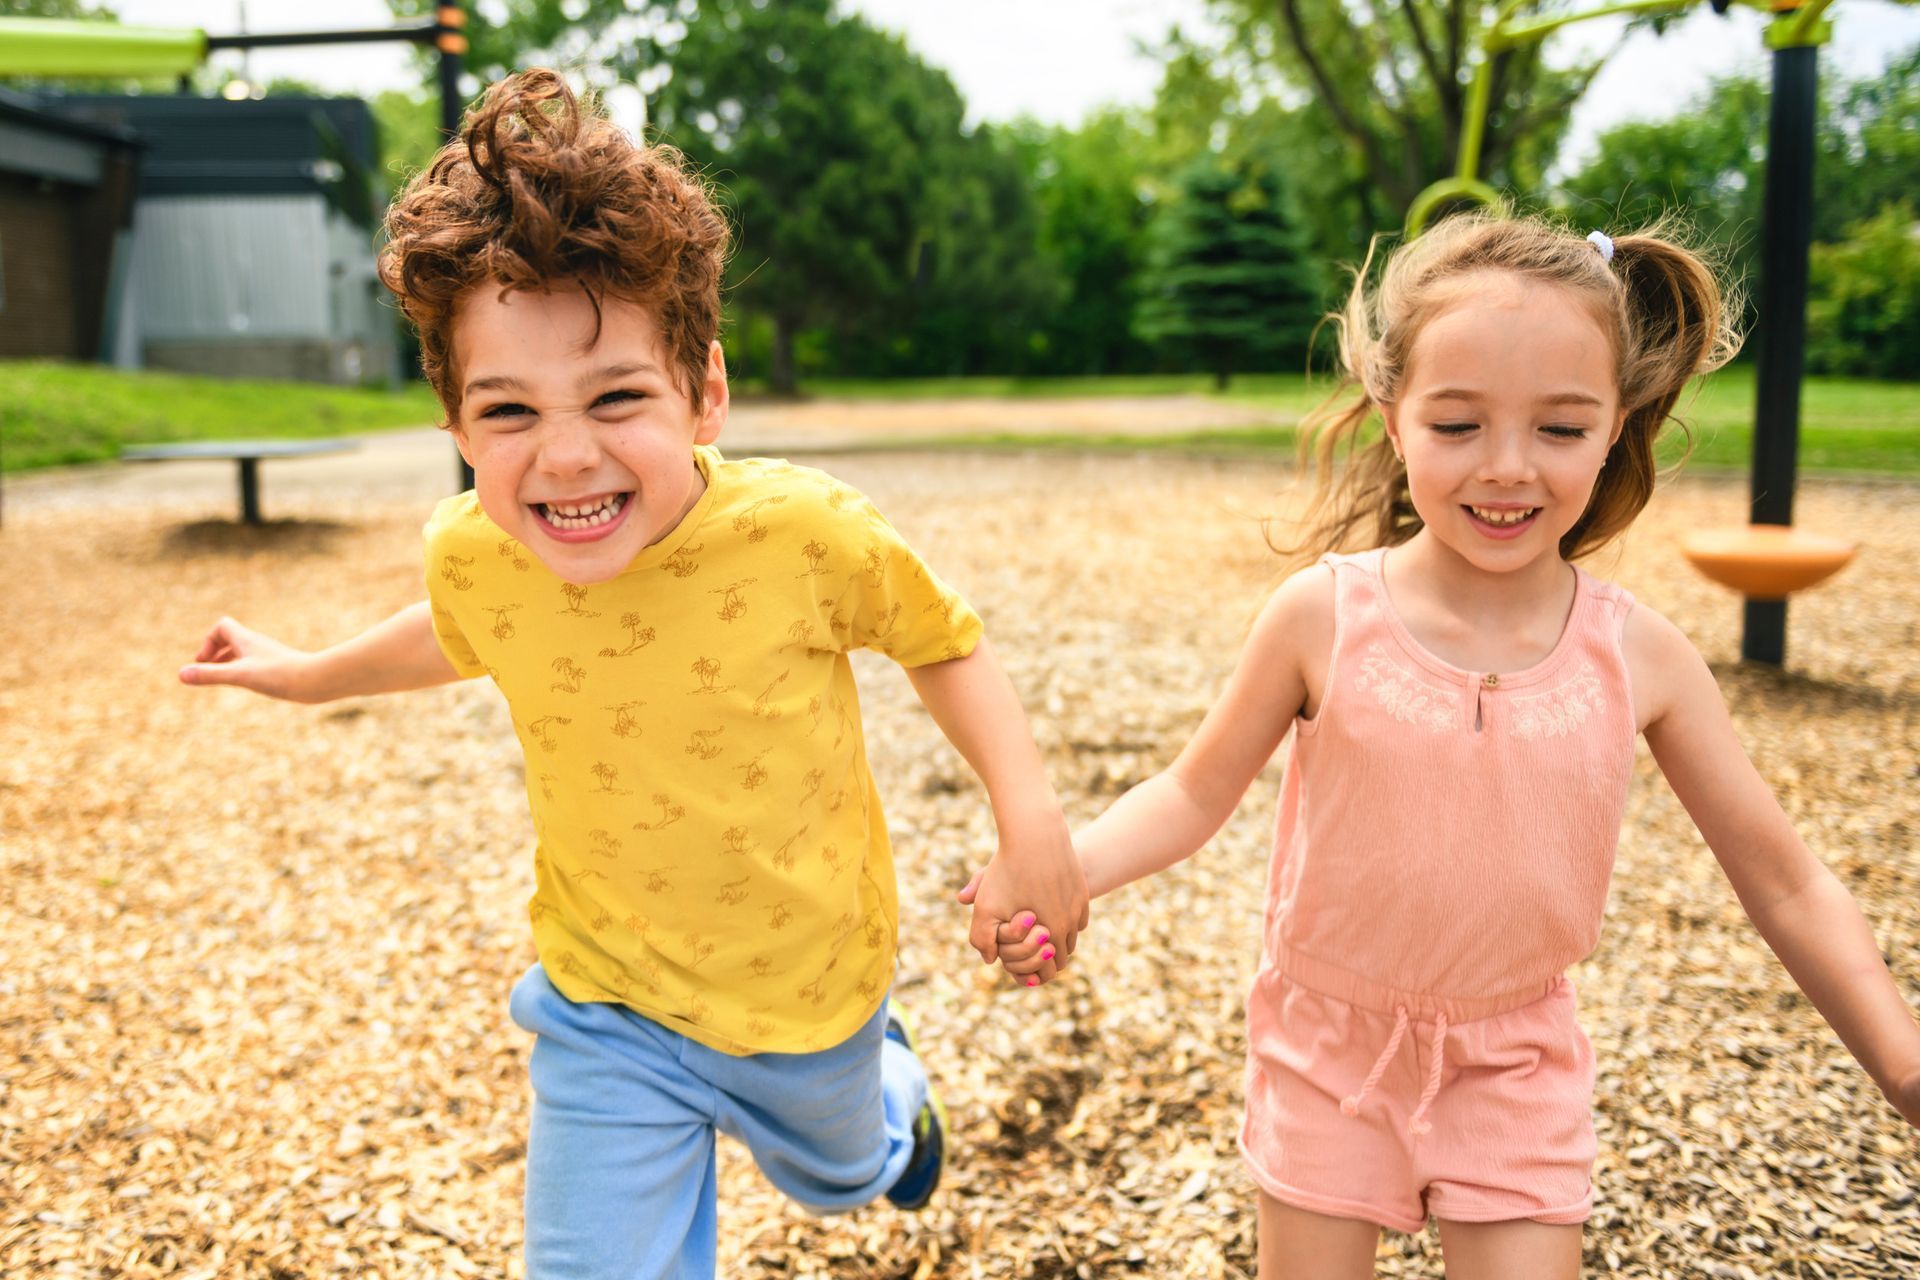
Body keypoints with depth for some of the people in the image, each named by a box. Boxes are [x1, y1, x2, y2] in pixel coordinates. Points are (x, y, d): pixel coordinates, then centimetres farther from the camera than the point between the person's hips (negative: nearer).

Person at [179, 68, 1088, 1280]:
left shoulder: (810, 533, -30)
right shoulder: (472, 556, -20)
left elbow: (943, 640, -10)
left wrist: (1031, 817, -22)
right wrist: (310, 671, 21)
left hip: (814, 982, 0)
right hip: (607, 1014, 1)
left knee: (838, 1174, 31)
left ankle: (892, 1082, 66)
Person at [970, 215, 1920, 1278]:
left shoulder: (1639, 657, -13)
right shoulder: (1322, 619, -18)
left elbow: (1784, 884, -4)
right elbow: (1196, 793, -7)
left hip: (1517, 1070, 1)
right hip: (1330, 1044, -1)